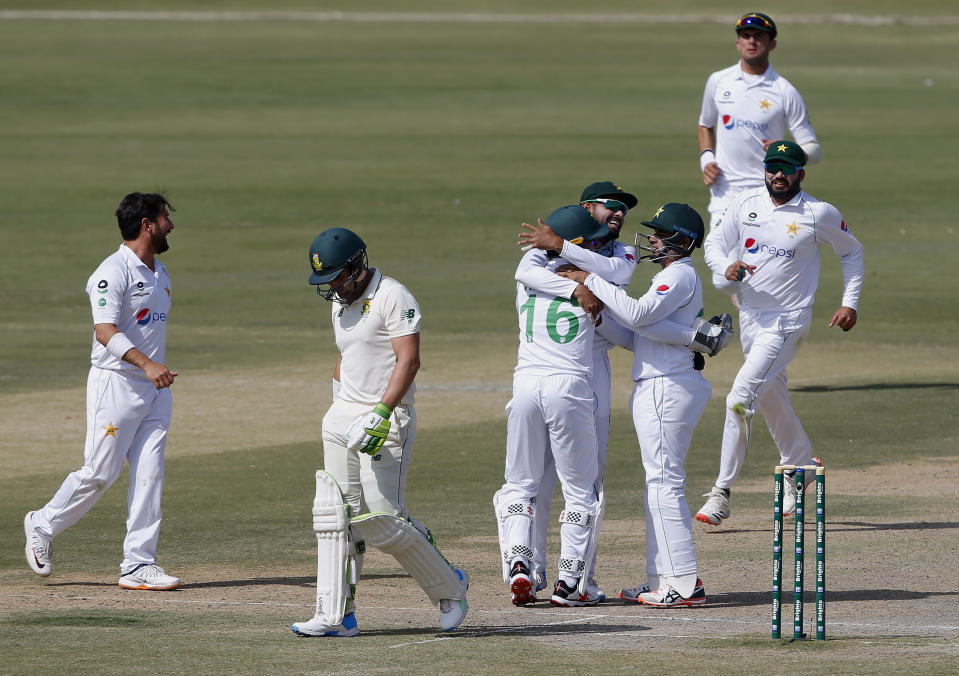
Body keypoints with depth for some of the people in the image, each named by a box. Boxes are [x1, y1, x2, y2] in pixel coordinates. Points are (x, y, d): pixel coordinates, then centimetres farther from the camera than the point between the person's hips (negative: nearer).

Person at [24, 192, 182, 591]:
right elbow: (105, 331, -26)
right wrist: (147, 364, -38)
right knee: (99, 473, -5)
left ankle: (138, 565, 0)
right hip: (116, 382, -8)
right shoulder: (114, 271, -15)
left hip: (155, 389, 8)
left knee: (150, 475, 0)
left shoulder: (160, 273, 14)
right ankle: (43, 526, 18)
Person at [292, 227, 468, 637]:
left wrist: (381, 414, -29)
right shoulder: (341, 304, 16)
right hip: (343, 415, 9)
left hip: (387, 418, -9)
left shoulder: (393, 297, -12)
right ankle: (336, 615, 3)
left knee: (379, 519, -10)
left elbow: (409, 360, -20)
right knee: (334, 515, 2)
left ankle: (449, 588, 9)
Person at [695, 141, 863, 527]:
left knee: (740, 399, -17)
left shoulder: (820, 214, -7)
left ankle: (721, 493, -13)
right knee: (771, 401, 19)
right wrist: (726, 267, -17)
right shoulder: (745, 204, 2)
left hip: (787, 322, -6)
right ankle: (799, 466, 43)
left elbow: (851, 252, 8)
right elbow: (714, 243, 6)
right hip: (749, 317, 6)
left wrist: (850, 303, 1)